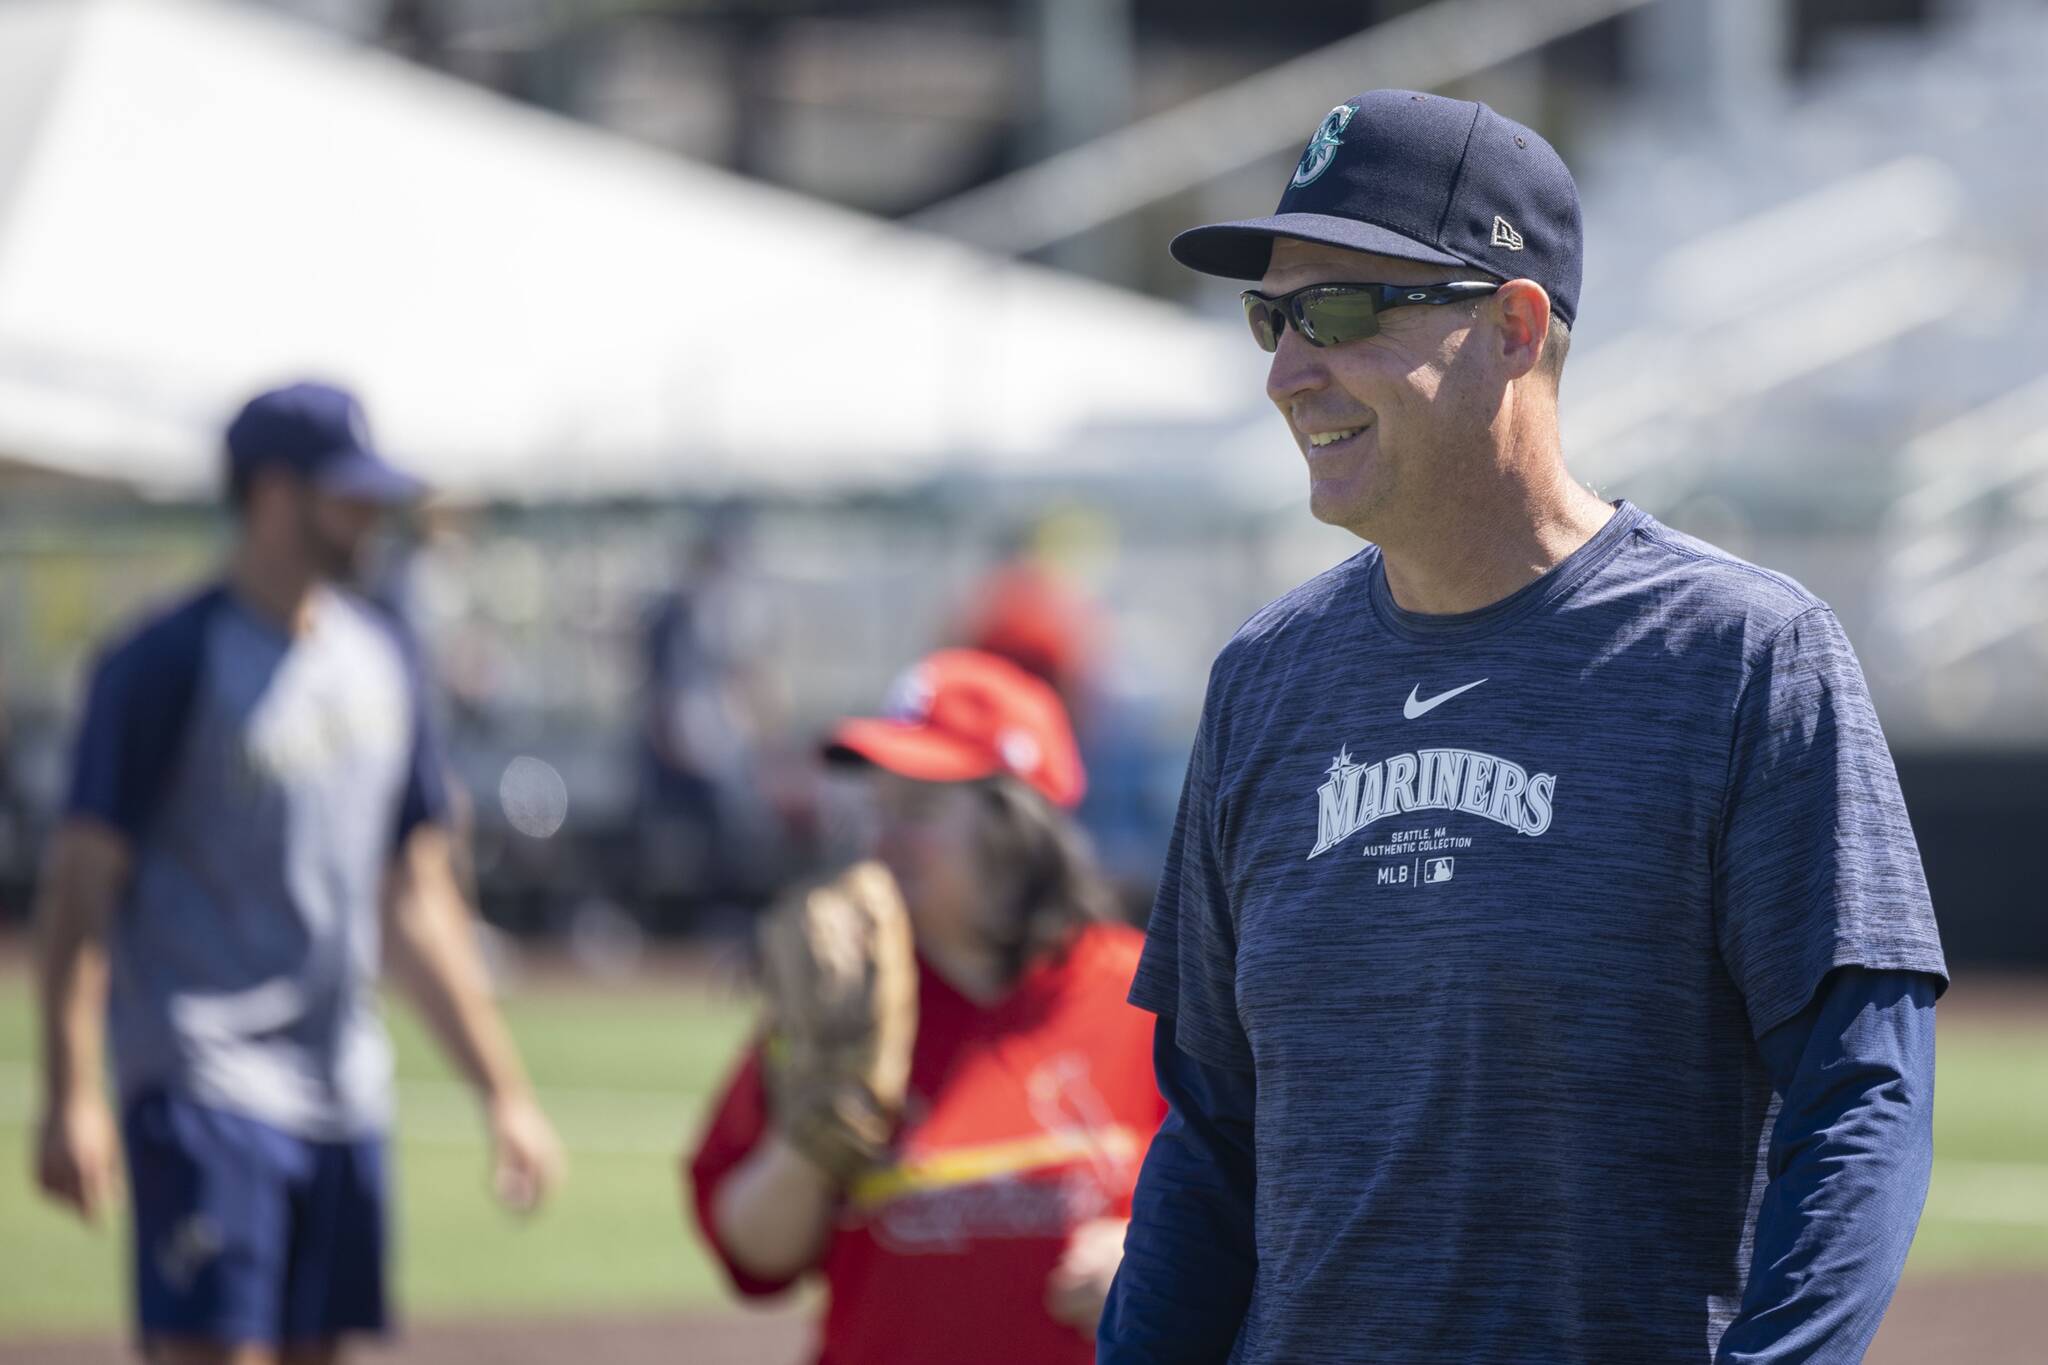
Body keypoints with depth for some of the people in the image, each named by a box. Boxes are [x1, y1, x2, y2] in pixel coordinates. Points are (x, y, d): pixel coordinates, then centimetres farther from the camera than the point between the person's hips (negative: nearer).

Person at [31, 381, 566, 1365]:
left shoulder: (377, 659, 14)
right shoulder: (170, 661, -7)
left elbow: (418, 903, 20)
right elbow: (80, 884, -10)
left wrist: (503, 1093, 18)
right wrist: (68, 1098, -18)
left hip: (342, 1092, 7)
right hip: (205, 1089, -7)